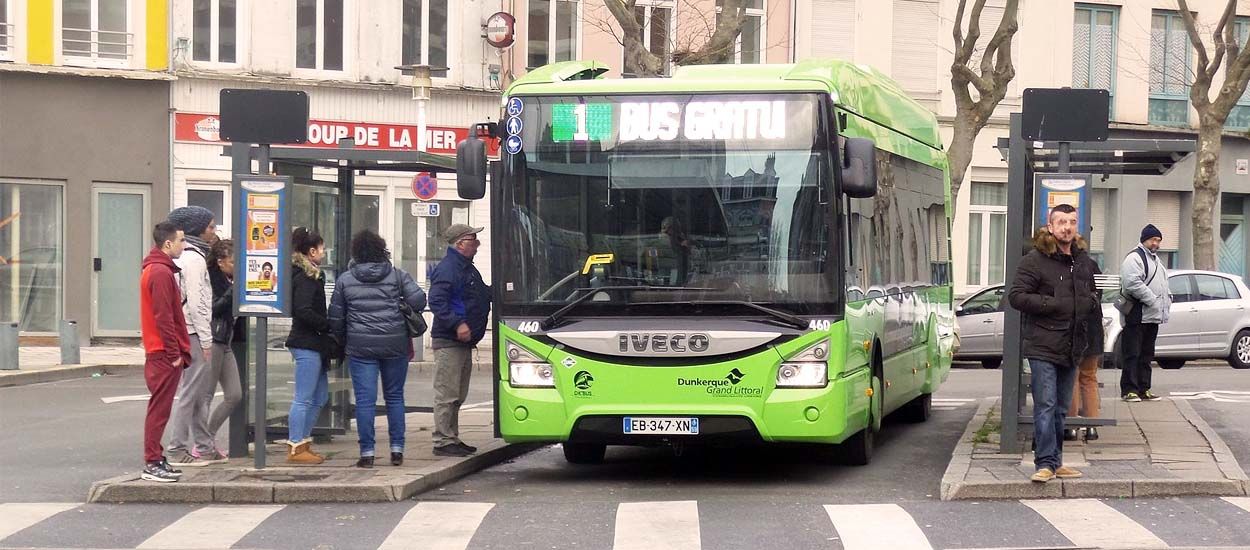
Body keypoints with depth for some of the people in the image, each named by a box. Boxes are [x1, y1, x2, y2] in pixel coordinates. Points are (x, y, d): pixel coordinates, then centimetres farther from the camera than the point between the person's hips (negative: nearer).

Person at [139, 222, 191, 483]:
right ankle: (152, 464, -5)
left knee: (159, 409, 13)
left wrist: (178, 351, 19)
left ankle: (156, 459, 18)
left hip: (160, 353, 10)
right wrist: (174, 353, -16)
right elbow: (163, 317, -19)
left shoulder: (154, 270, 18)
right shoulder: (161, 272, -15)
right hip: (164, 354, -10)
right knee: (159, 409, -7)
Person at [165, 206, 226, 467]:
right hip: (195, 333, -10)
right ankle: (179, 449, -1)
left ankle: (203, 447, 19)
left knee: (204, 392, 14)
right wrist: (206, 340, -16)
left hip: (194, 333, 10)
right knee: (190, 392, -5)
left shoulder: (191, 255, 16)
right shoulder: (194, 258, -13)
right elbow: (196, 303, -18)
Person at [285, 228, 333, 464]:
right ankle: (296, 449, -2)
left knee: (319, 396, 15)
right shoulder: (305, 278, -14)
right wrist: (330, 325, -15)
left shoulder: (311, 275, 17)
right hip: (307, 344, -10)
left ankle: (303, 443, 20)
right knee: (304, 398, -6)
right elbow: (304, 312, -22)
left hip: (312, 344, 10)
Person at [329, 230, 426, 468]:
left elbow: (335, 318, 7)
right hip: (395, 345, 1)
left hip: (360, 347, -1)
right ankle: (397, 450, 12)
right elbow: (418, 300, -6)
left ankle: (367, 453, -2)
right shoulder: (397, 275, 2)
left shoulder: (345, 280, 4)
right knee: (395, 396, 12)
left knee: (365, 399, 0)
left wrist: (342, 342, 22)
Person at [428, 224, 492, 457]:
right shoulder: (447, 269, -15)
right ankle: (443, 441, -5)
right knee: (447, 394, -7)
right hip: (448, 342, -10)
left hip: (464, 342, 10)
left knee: (457, 395, 16)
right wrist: (457, 324, -30)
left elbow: (483, 294, 30)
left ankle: (452, 439, 24)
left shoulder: (467, 268, 17)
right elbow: (437, 302, -24)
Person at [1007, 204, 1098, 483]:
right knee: (1045, 407, -12)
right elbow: (1015, 296, -13)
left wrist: (1091, 303, 8)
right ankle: (1045, 463, -11)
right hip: (1043, 347, -7)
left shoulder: (1081, 262, 16)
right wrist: (1051, 304, -19)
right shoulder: (1035, 260, -8)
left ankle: (1055, 461, 19)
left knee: (1061, 409, 13)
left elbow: (1090, 294, 32)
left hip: (1072, 348, 7)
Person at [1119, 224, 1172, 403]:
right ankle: (1129, 390, -7)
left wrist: (1167, 299, 13)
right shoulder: (1134, 258, -10)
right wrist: (1152, 300, -21)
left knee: (1146, 355, 13)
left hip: (1152, 317, 10)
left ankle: (1144, 389, 18)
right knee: (1132, 354, -7)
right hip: (1136, 316, -10)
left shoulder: (1155, 259, 22)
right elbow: (1132, 283, -23)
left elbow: (1162, 285, 32)